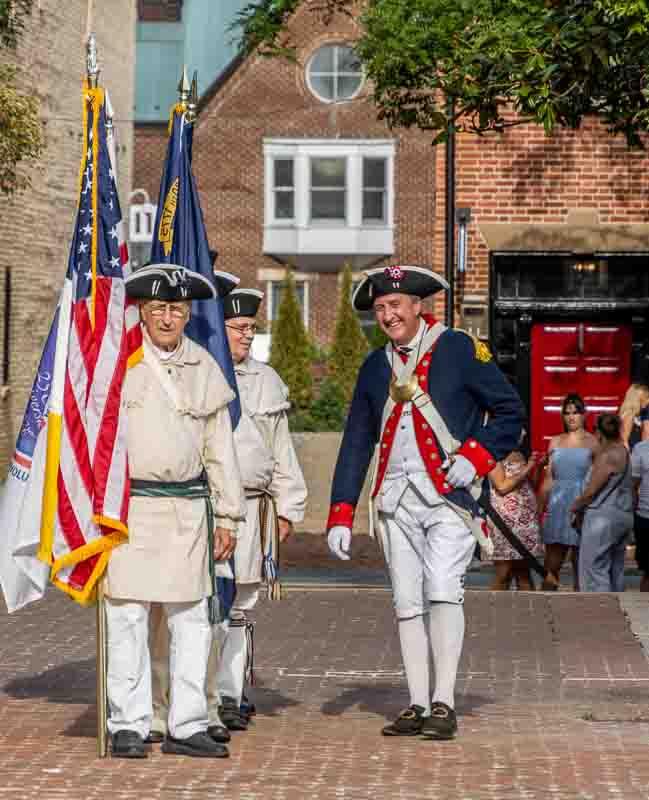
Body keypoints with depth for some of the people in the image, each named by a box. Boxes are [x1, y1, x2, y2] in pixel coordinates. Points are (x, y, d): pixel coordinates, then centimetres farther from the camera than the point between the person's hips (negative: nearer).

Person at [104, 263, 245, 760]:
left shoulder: (204, 368, 11)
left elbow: (220, 447, 14)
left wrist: (227, 515, 12)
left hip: (187, 506, 3)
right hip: (128, 505, -3)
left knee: (192, 618, 4)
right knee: (128, 616, -3)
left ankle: (187, 724, 10)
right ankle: (129, 725, 5)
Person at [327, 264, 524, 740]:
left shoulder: (459, 349, -1)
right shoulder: (376, 367, 13)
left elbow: (510, 412, 1)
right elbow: (356, 443, 14)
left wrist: (476, 456, -13)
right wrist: (341, 514, 8)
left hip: (449, 494, -5)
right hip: (396, 499, 5)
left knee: (443, 590, -16)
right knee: (407, 602, 4)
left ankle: (444, 704, -14)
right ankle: (418, 705, 8)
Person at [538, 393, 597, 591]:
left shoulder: (592, 442, 2)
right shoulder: (555, 442, 13)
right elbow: (548, 479, 15)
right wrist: (539, 510, 11)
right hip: (557, 506, 3)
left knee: (580, 564, 1)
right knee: (551, 567, 1)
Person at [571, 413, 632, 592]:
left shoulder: (607, 455, -15)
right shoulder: (624, 452, 13)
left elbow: (591, 492, -15)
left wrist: (574, 507, 2)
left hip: (603, 517, -9)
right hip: (624, 516, 9)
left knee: (595, 570, -7)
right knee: (615, 570, 12)